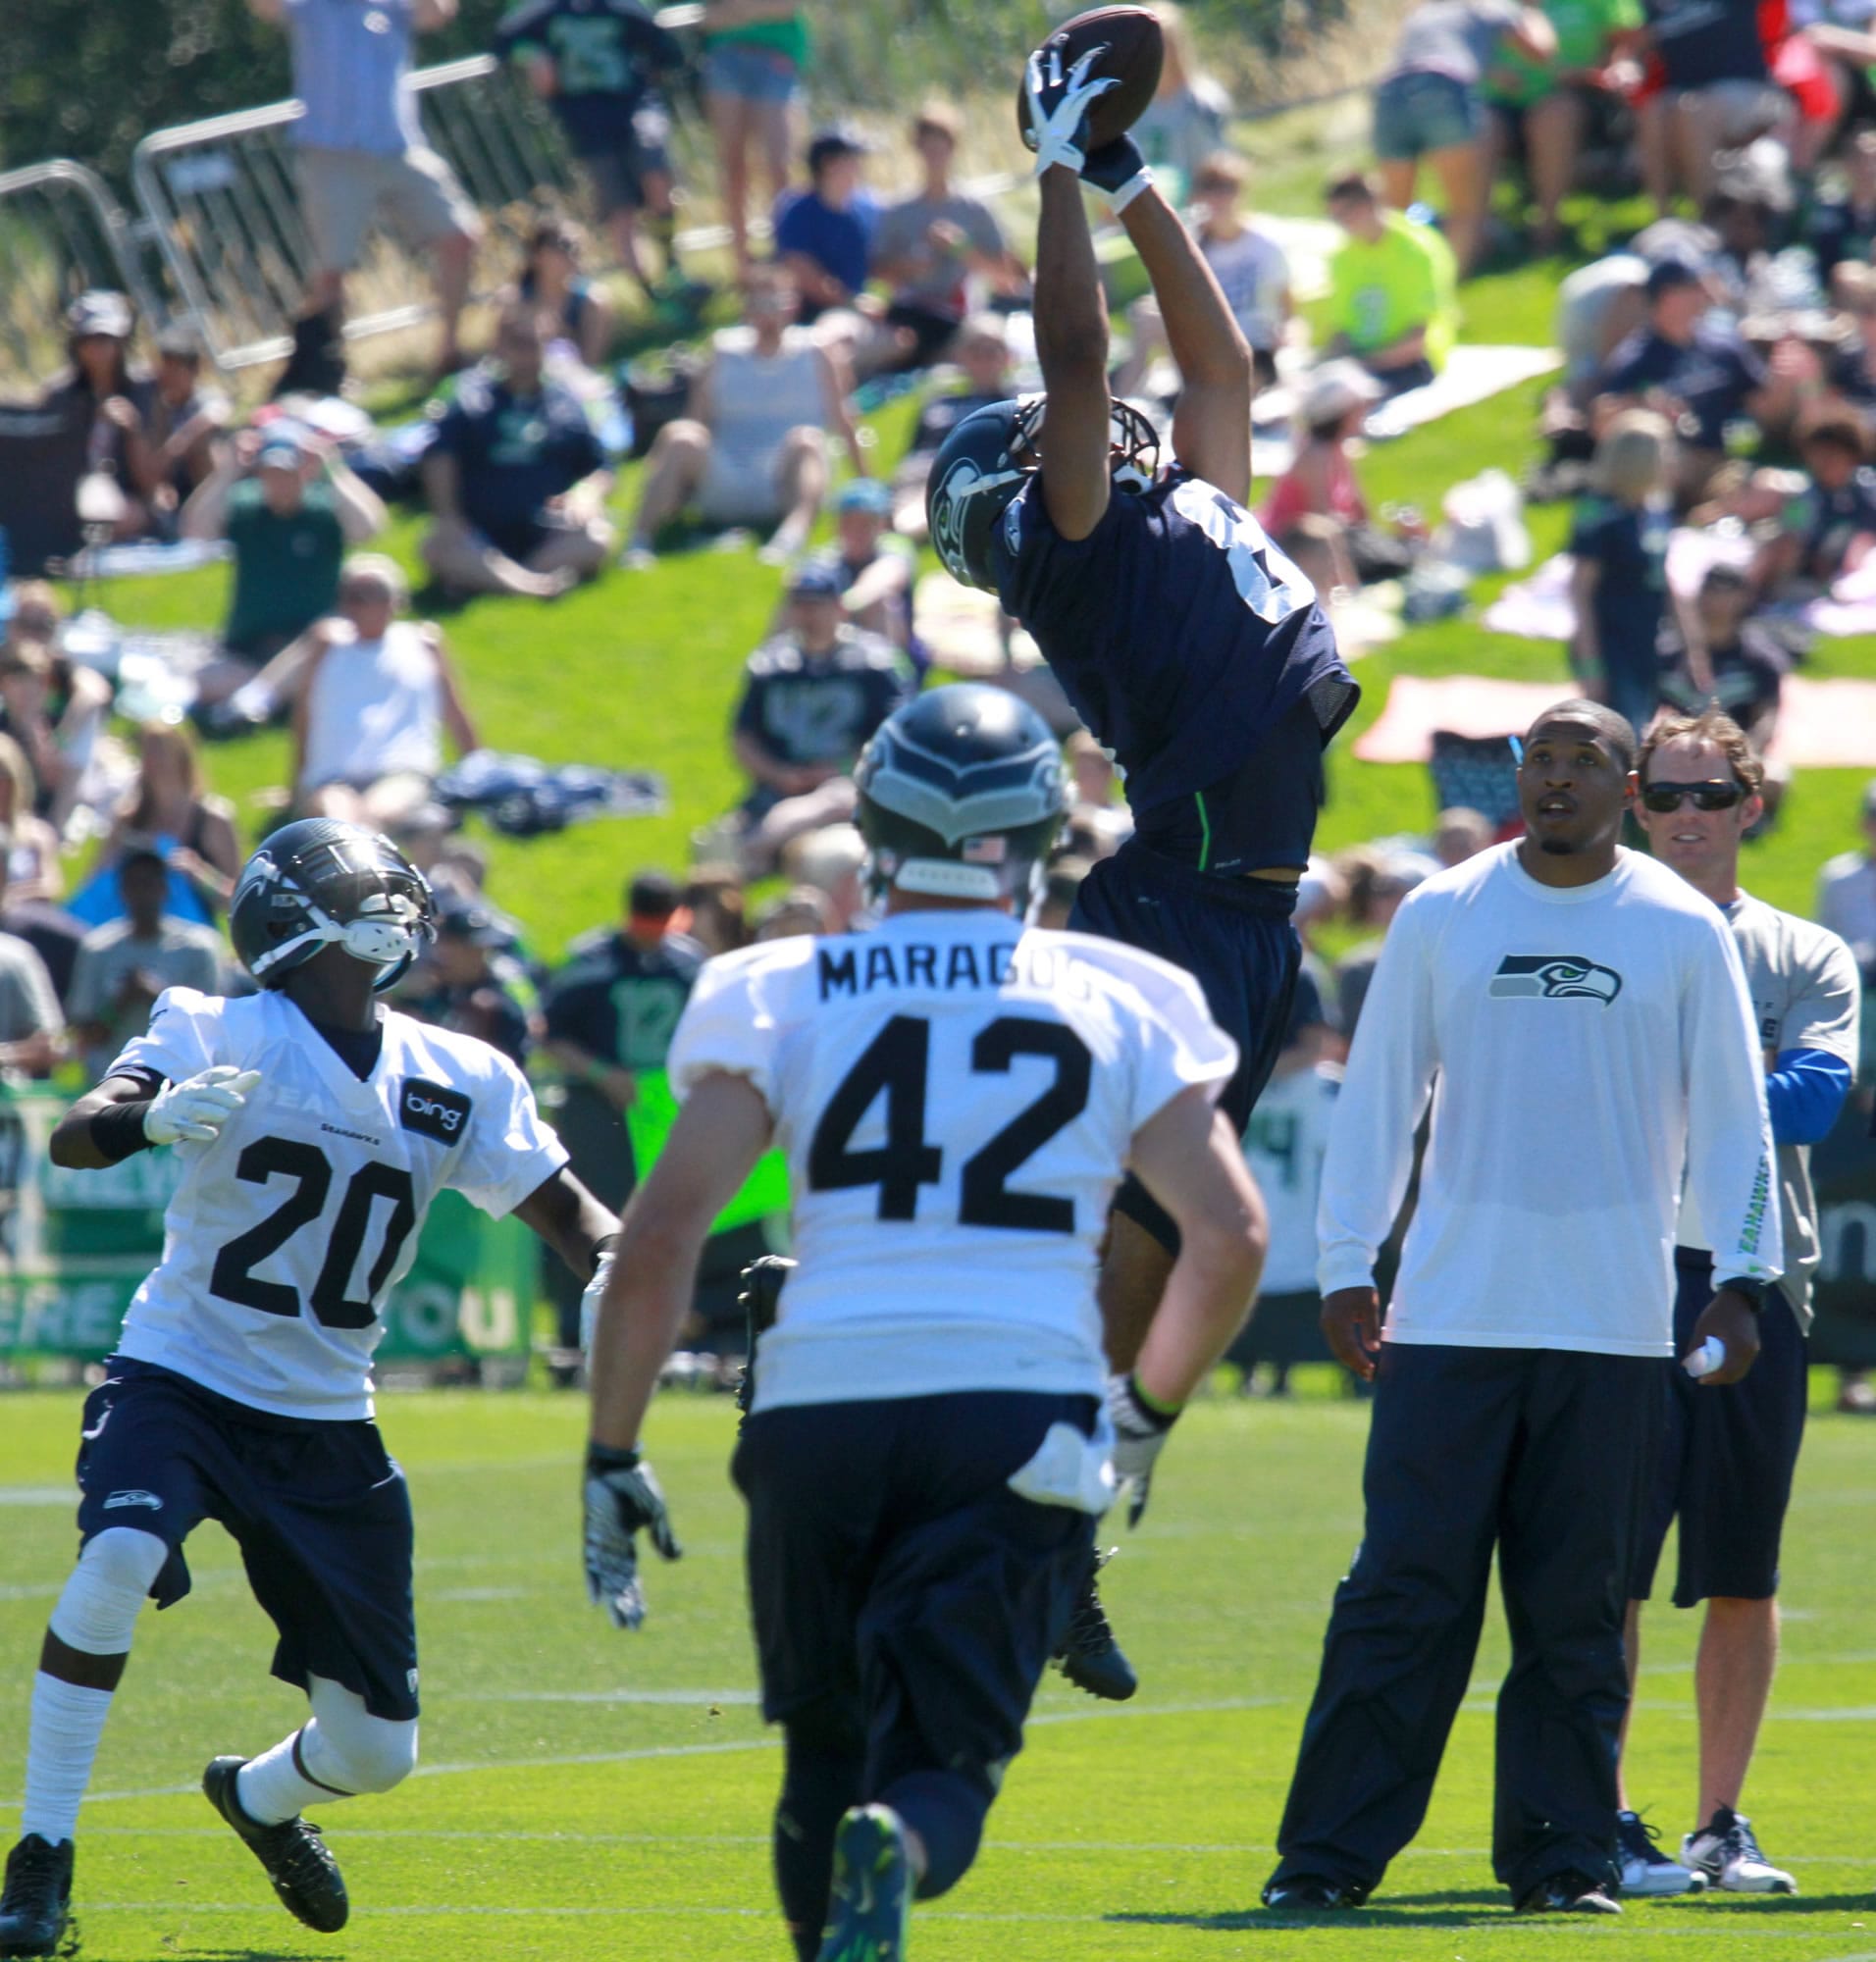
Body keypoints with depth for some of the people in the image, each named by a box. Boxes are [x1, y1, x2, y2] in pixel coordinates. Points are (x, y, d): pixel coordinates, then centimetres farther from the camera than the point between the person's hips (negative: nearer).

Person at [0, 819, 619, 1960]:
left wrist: (620, 1274, -17)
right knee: (119, 1560, -36)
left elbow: (568, 1211, 7)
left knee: (377, 1751, 5)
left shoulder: (460, 1084, 1)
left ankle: (260, 1796, 42)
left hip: (326, 1426, 4)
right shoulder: (219, 1037, -12)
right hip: (182, 1382, -4)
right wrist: (153, 1117, -50)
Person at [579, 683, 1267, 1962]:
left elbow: (663, 1237, -1)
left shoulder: (781, 999, 6)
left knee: (828, 1755, 18)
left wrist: (614, 1453, 6)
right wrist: (1151, 1410, 25)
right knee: (943, 1764, 0)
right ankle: (893, 1857, -34)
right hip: (1022, 1413, 0)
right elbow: (1232, 1234, 9)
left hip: (822, 1410, 0)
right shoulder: (1116, 1006, 9)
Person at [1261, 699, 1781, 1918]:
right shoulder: (1441, 918, 6)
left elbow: (1732, 1118, 7)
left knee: (1577, 1608, 3)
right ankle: (1332, 1852, -1)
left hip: (1613, 1327, 0)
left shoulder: (1684, 932, 5)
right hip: (1449, 1314, 0)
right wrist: (1345, 1269, 4)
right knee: (1404, 1589, -4)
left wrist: (1740, 1278, -1)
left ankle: (1562, 1856, 10)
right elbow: (1377, 1097, 9)